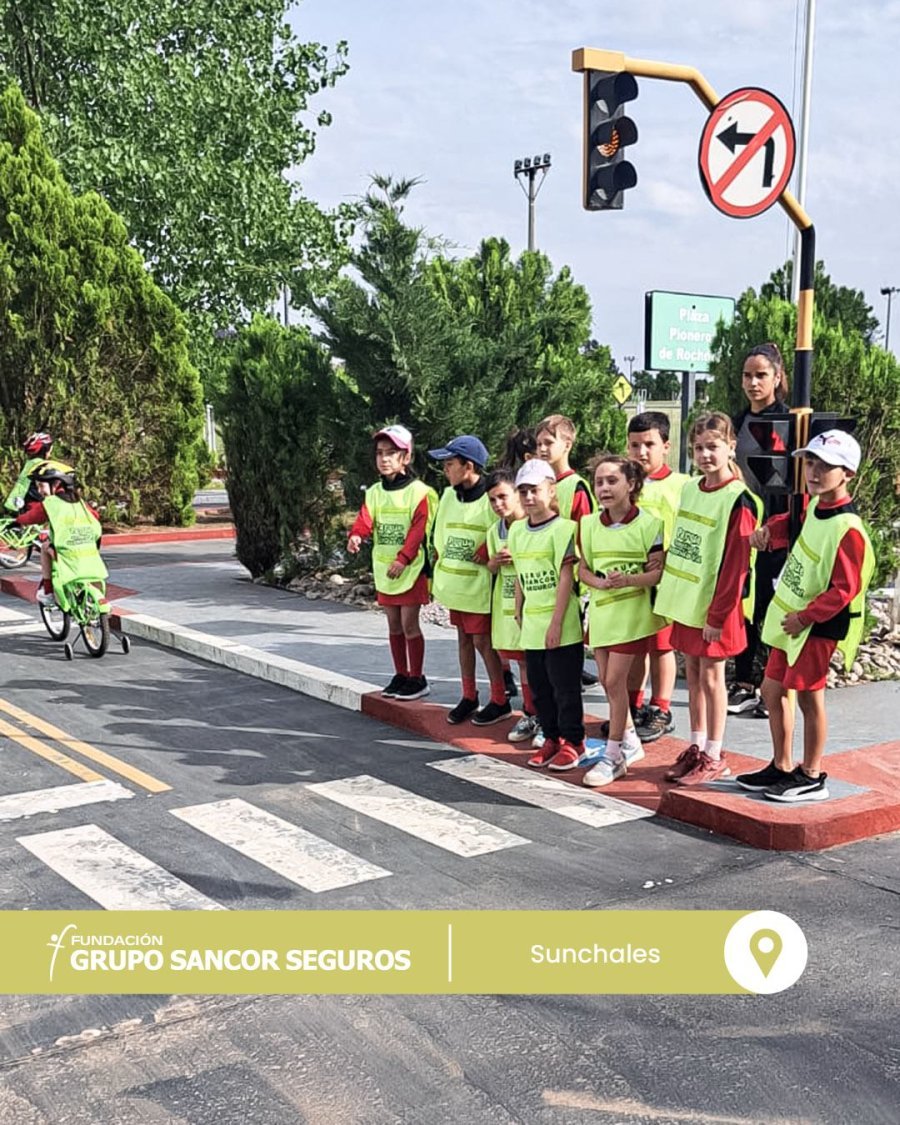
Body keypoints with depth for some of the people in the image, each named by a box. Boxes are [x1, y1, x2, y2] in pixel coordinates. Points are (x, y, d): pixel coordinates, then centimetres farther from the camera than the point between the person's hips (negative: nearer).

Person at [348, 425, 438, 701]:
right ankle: (401, 676, 23)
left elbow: (418, 530, -15)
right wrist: (356, 535, -25)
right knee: (393, 624, 12)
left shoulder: (419, 492, -9)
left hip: (410, 568, -6)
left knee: (409, 623, -4)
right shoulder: (374, 493, 9)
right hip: (383, 568, 6)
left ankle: (417, 679, 8)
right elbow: (365, 519, -3)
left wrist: (403, 559, -26)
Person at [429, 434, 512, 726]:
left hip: (478, 584, -7)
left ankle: (500, 701, 12)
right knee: (463, 637, 16)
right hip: (454, 581, 7)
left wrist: (486, 554, -21)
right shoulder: (448, 496, 7)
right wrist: (437, 575, 11)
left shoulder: (490, 499, -16)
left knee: (482, 640, -2)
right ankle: (469, 696, 27)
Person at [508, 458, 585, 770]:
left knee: (565, 685, 1)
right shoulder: (517, 530, 10)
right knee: (539, 686, 13)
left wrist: (556, 622, -16)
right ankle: (552, 738, 25)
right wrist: (519, 614, 15)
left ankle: (572, 741, 14)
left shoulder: (562, 528, -11)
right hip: (532, 625, 7)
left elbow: (566, 578, -14)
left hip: (561, 625, -7)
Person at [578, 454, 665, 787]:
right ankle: (629, 741, 30)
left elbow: (658, 572, -9)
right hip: (600, 610, 6)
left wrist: (629, 579, -26)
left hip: (632, 612, -5)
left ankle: (614, 756, 3)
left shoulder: (648, 524, -9)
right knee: (608, 681, 12)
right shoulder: (590, 525, 5)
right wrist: (600, 583, -15)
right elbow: (583, 569, 6)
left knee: (614, 680, -7)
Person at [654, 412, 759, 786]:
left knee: (711, 675, 1)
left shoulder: (737, 500, -15)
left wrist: (717, 615, -18)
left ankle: (714, 758, 12)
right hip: (685, 599, 7)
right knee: (693, 672, 13)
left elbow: (735, 564, -17)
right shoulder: (690, 488, 8)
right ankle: (696, 748, 25)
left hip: (713, 604, -7)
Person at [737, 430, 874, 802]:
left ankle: (811, 778, 17)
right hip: (790, 617, 9)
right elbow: (794, 524, 26)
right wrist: (769, 530, 7)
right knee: (772, 690, 15)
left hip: (818, 625, -9)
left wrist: (804, 617, -20)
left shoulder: (847, 529, -23)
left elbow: (845, 589, -22)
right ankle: (782, 768, 28)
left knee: (808, 695, 2)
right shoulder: (814, 505, 2)